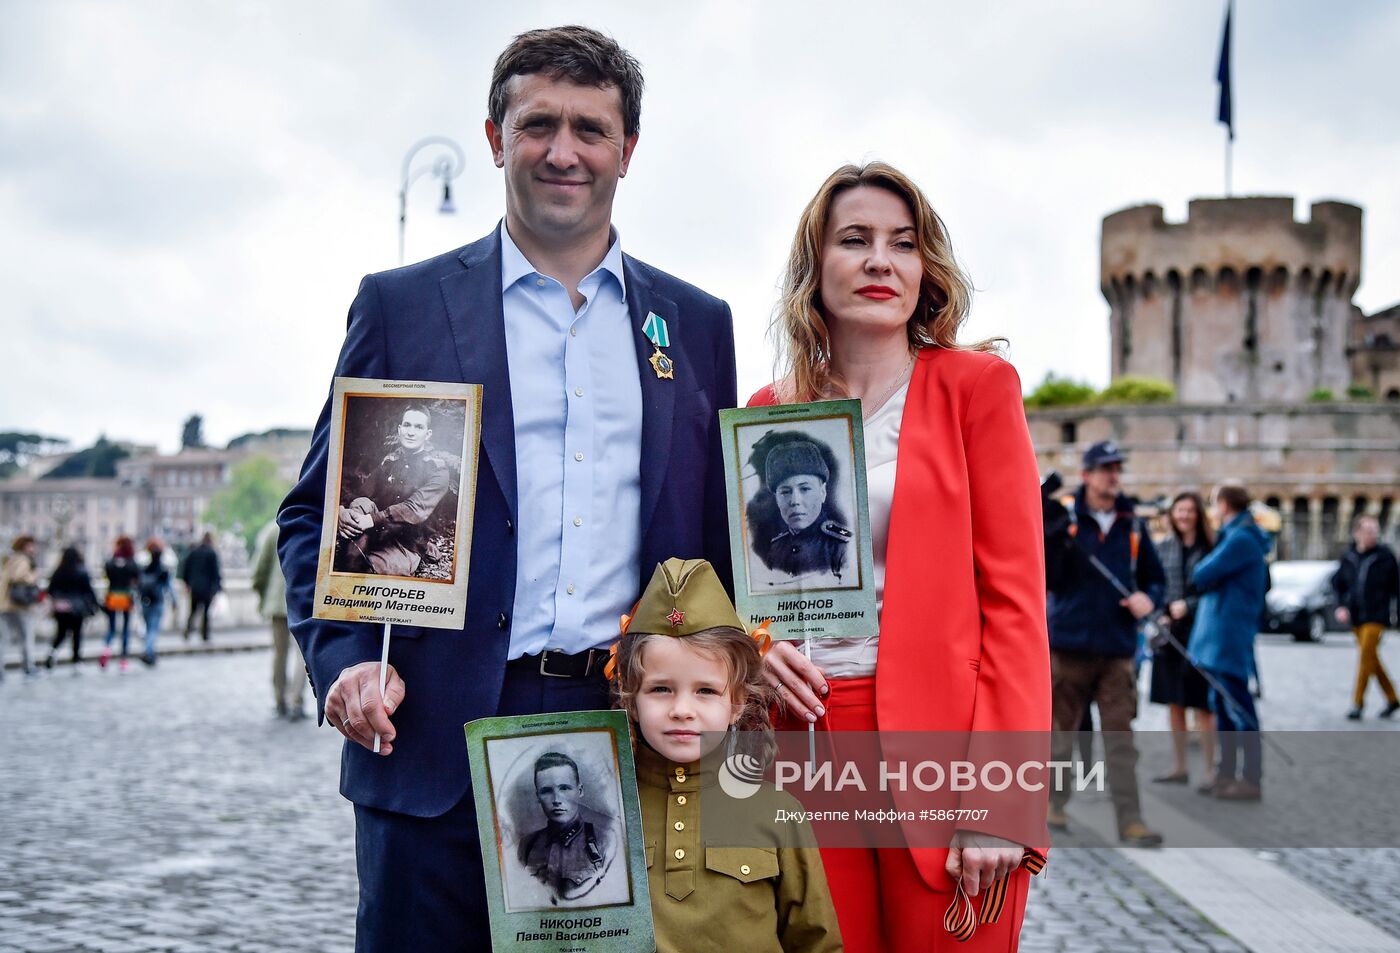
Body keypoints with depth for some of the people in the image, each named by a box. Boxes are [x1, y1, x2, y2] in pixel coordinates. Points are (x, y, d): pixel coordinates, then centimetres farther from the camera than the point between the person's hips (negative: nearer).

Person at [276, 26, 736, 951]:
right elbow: (321, 515, 6)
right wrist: (345, 660, -10)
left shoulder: (697, 322, 13)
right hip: (439, 738, -2)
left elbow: (721, 528, 15)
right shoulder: (402, 305, 6)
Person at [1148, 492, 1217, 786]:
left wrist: (1187, 606, -13)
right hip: (1169, 631, 5)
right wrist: (1160, 616, -3)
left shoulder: (1210, 549, -3)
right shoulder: (1163, 548, 10)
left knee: (1201, 704, -4)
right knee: (1174, 703, 10)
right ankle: (1179, 767, 20)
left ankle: (1210, 770, 2)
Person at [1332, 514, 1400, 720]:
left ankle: (1357, 703, -8)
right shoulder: (1349, 557, 2)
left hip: (1376, 616, -5)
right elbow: (1337, 582, 13)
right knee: (1372, 659, 12)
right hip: (1355, 616, 5)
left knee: (1366, 656, -13)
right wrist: (1341, 606, 2)